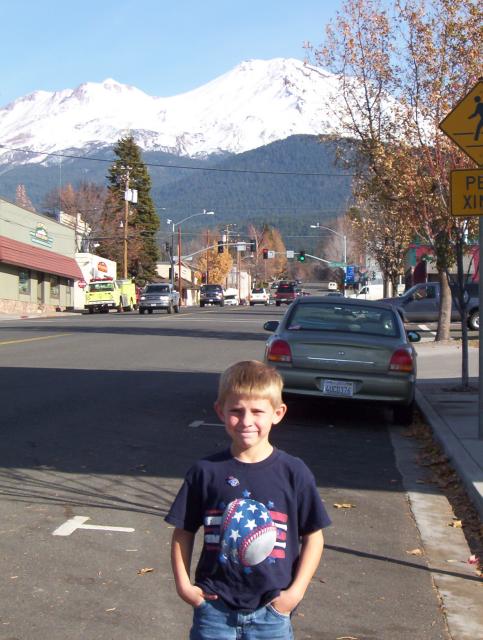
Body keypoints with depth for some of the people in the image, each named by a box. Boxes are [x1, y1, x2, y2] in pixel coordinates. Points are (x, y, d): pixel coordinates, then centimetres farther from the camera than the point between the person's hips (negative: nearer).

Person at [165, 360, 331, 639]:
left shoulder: (293, 472, -6)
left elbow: (313, 536, 0)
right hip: (215, 607, 1)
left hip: (271, 609, 0)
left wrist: (296, 590, -7)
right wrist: (183, 584, -3)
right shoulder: (206, 472, -4)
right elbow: (184, 532, 5)